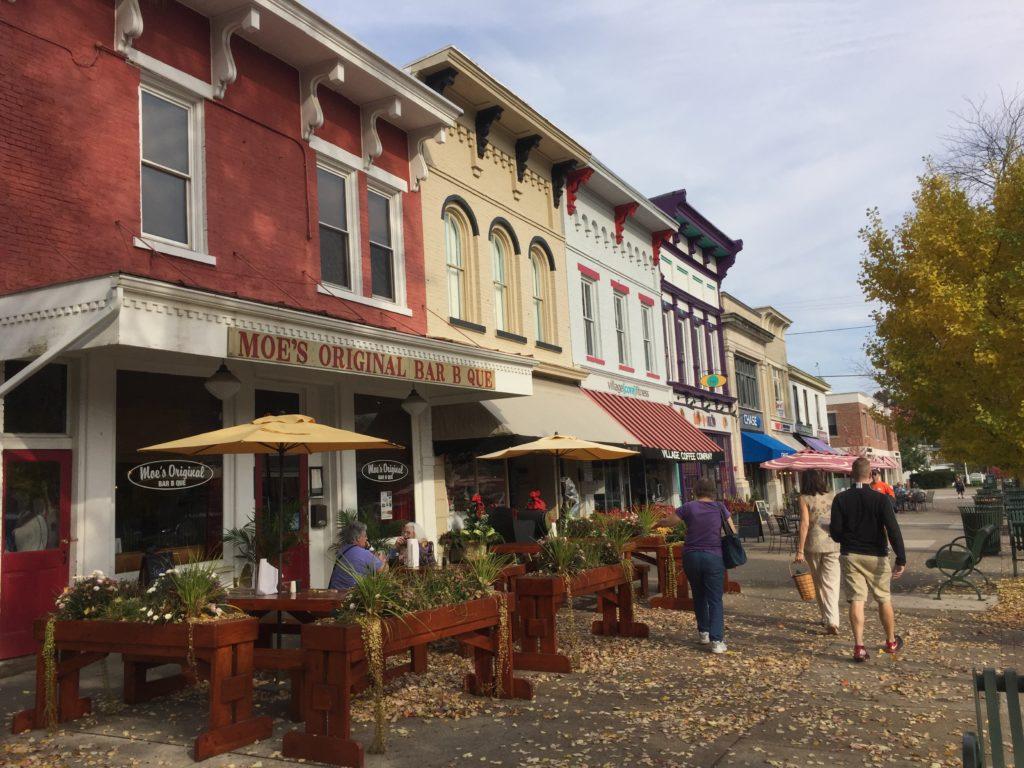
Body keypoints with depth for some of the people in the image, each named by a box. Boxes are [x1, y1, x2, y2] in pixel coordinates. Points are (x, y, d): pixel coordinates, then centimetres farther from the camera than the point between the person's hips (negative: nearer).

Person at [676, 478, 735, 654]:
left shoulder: (688, 507, 1)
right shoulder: (719, 507, 3)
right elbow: (732, 531, 7)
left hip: (691, 556, 1)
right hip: (713, 557, -1)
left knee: (699, 595, 19)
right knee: (715, 600, 1)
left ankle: (703, 632, 27)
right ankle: (717, 640, -7)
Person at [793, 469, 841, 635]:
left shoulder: (805, 499, -6)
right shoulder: (833, 496, 4)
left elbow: (805, 524, -12)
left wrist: (800, 550, -11)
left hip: (813, 545, -1)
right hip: (833, 544, 1)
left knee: (818, 583, 17)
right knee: (831, 583, 0)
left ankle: (826, 617, 26)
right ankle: (832, 621, -13)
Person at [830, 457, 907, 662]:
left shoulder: (841, 499, -5)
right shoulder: (881, 499, -9)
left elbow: (835, 533, -6)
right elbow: (893, 530, -16)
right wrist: (901, 559, -16)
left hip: (850, 555, 1)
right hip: (876, 556, 0)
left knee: (856, 600, 1)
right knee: (884, 599, 15)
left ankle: (859, 647, -4)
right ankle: (891, 642, 30)